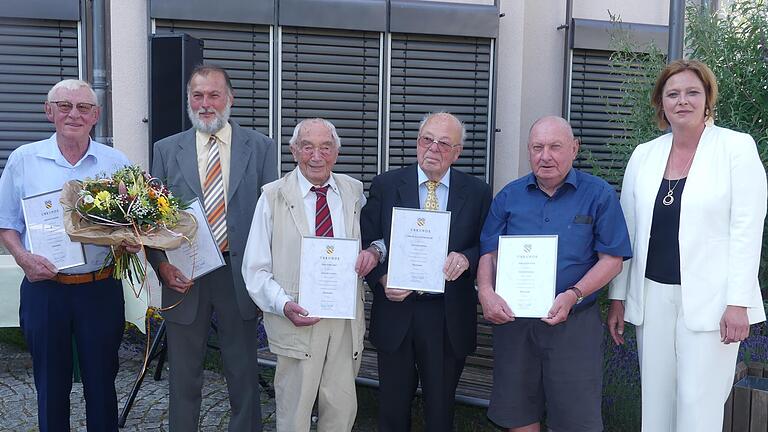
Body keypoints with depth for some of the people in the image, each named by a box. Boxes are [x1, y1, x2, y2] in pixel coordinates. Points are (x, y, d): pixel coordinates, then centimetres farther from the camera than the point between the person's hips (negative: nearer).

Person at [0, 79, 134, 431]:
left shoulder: (116, 162, 2)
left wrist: (132, 241, -13)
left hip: (101, 289, 0)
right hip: (43, 288, 0)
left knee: (101, 383, 11)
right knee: (51, 386, 14)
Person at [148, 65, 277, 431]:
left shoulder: (260, 148, 1)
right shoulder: (166, 150, 5)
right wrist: (162, 264, -10)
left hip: (239, 274, -1)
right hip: (184, 277, 1)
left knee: (244, 374, 12)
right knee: (184, 376, 14)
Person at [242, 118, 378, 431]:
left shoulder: (354, 191, 5)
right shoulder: (273, 196, -4)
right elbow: (255, 268, -4)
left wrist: (373, 251, -7)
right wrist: (284, 305, -20)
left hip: (346, 319, 3)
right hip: (298, 319, -2)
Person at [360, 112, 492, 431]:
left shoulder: (477, 192, 1)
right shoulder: (386, 185, 0)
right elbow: (366, 243, 2)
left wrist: (467, 257, -18)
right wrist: (382, 280, -14)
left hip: (450, 319, 0)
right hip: (396, 312, 0)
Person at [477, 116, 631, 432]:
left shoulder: (599, 195, -3)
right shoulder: (509, 195, 5)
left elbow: (612, 259, -5)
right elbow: (489, 252, 5)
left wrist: (573, 295, -18)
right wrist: (486, 292, -13)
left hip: (574, 322, -2)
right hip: (512, 318, 3)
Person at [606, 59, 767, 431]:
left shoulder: (736, 147, -2)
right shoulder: (643, 154, 8)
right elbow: (627, 230, 10)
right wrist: (617, 297, 9)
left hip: (708, 300, -4)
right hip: (652, 296, 4)